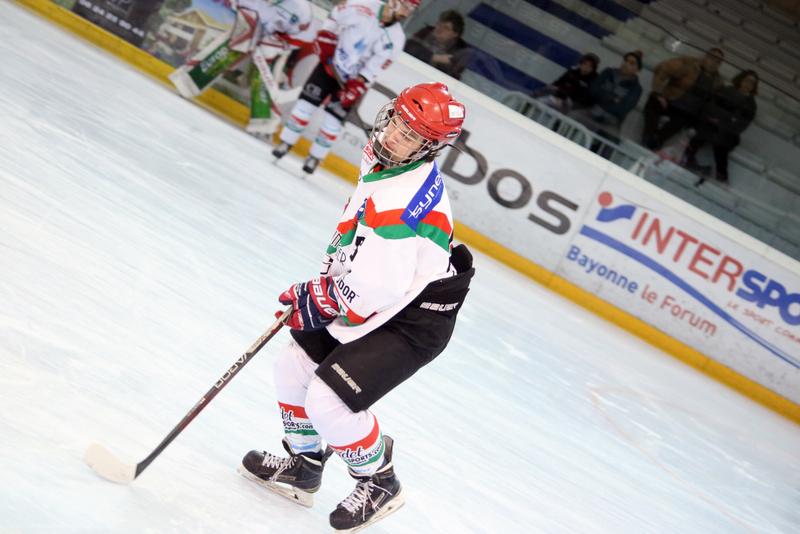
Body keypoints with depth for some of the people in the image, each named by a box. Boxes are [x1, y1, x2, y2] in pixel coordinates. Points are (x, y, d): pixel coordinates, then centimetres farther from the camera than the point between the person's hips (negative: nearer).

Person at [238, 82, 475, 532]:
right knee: (295, 367, 11)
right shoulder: (382, 160, 0)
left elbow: (372, 291, -30)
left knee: (328, 398, -15)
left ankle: (379, 483, 11)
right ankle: (303, 466, 32)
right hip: (378, 296, 10)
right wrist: (334, 264, 12)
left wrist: (316, 300, -15)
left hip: (415, 320, -10)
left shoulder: (404, 200, -32)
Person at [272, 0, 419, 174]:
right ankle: (286, 143, 11)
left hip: (352, 81, 0)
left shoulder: (395, 38, -13)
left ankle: (315, 157, 14)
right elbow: (335, 14, 2)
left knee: (333, 121, -3)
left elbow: (374, 68, -14)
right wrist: (325, 38, -5)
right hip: (330, 64, 0)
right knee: (307, 103, -3)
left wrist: (357, 85, -23)